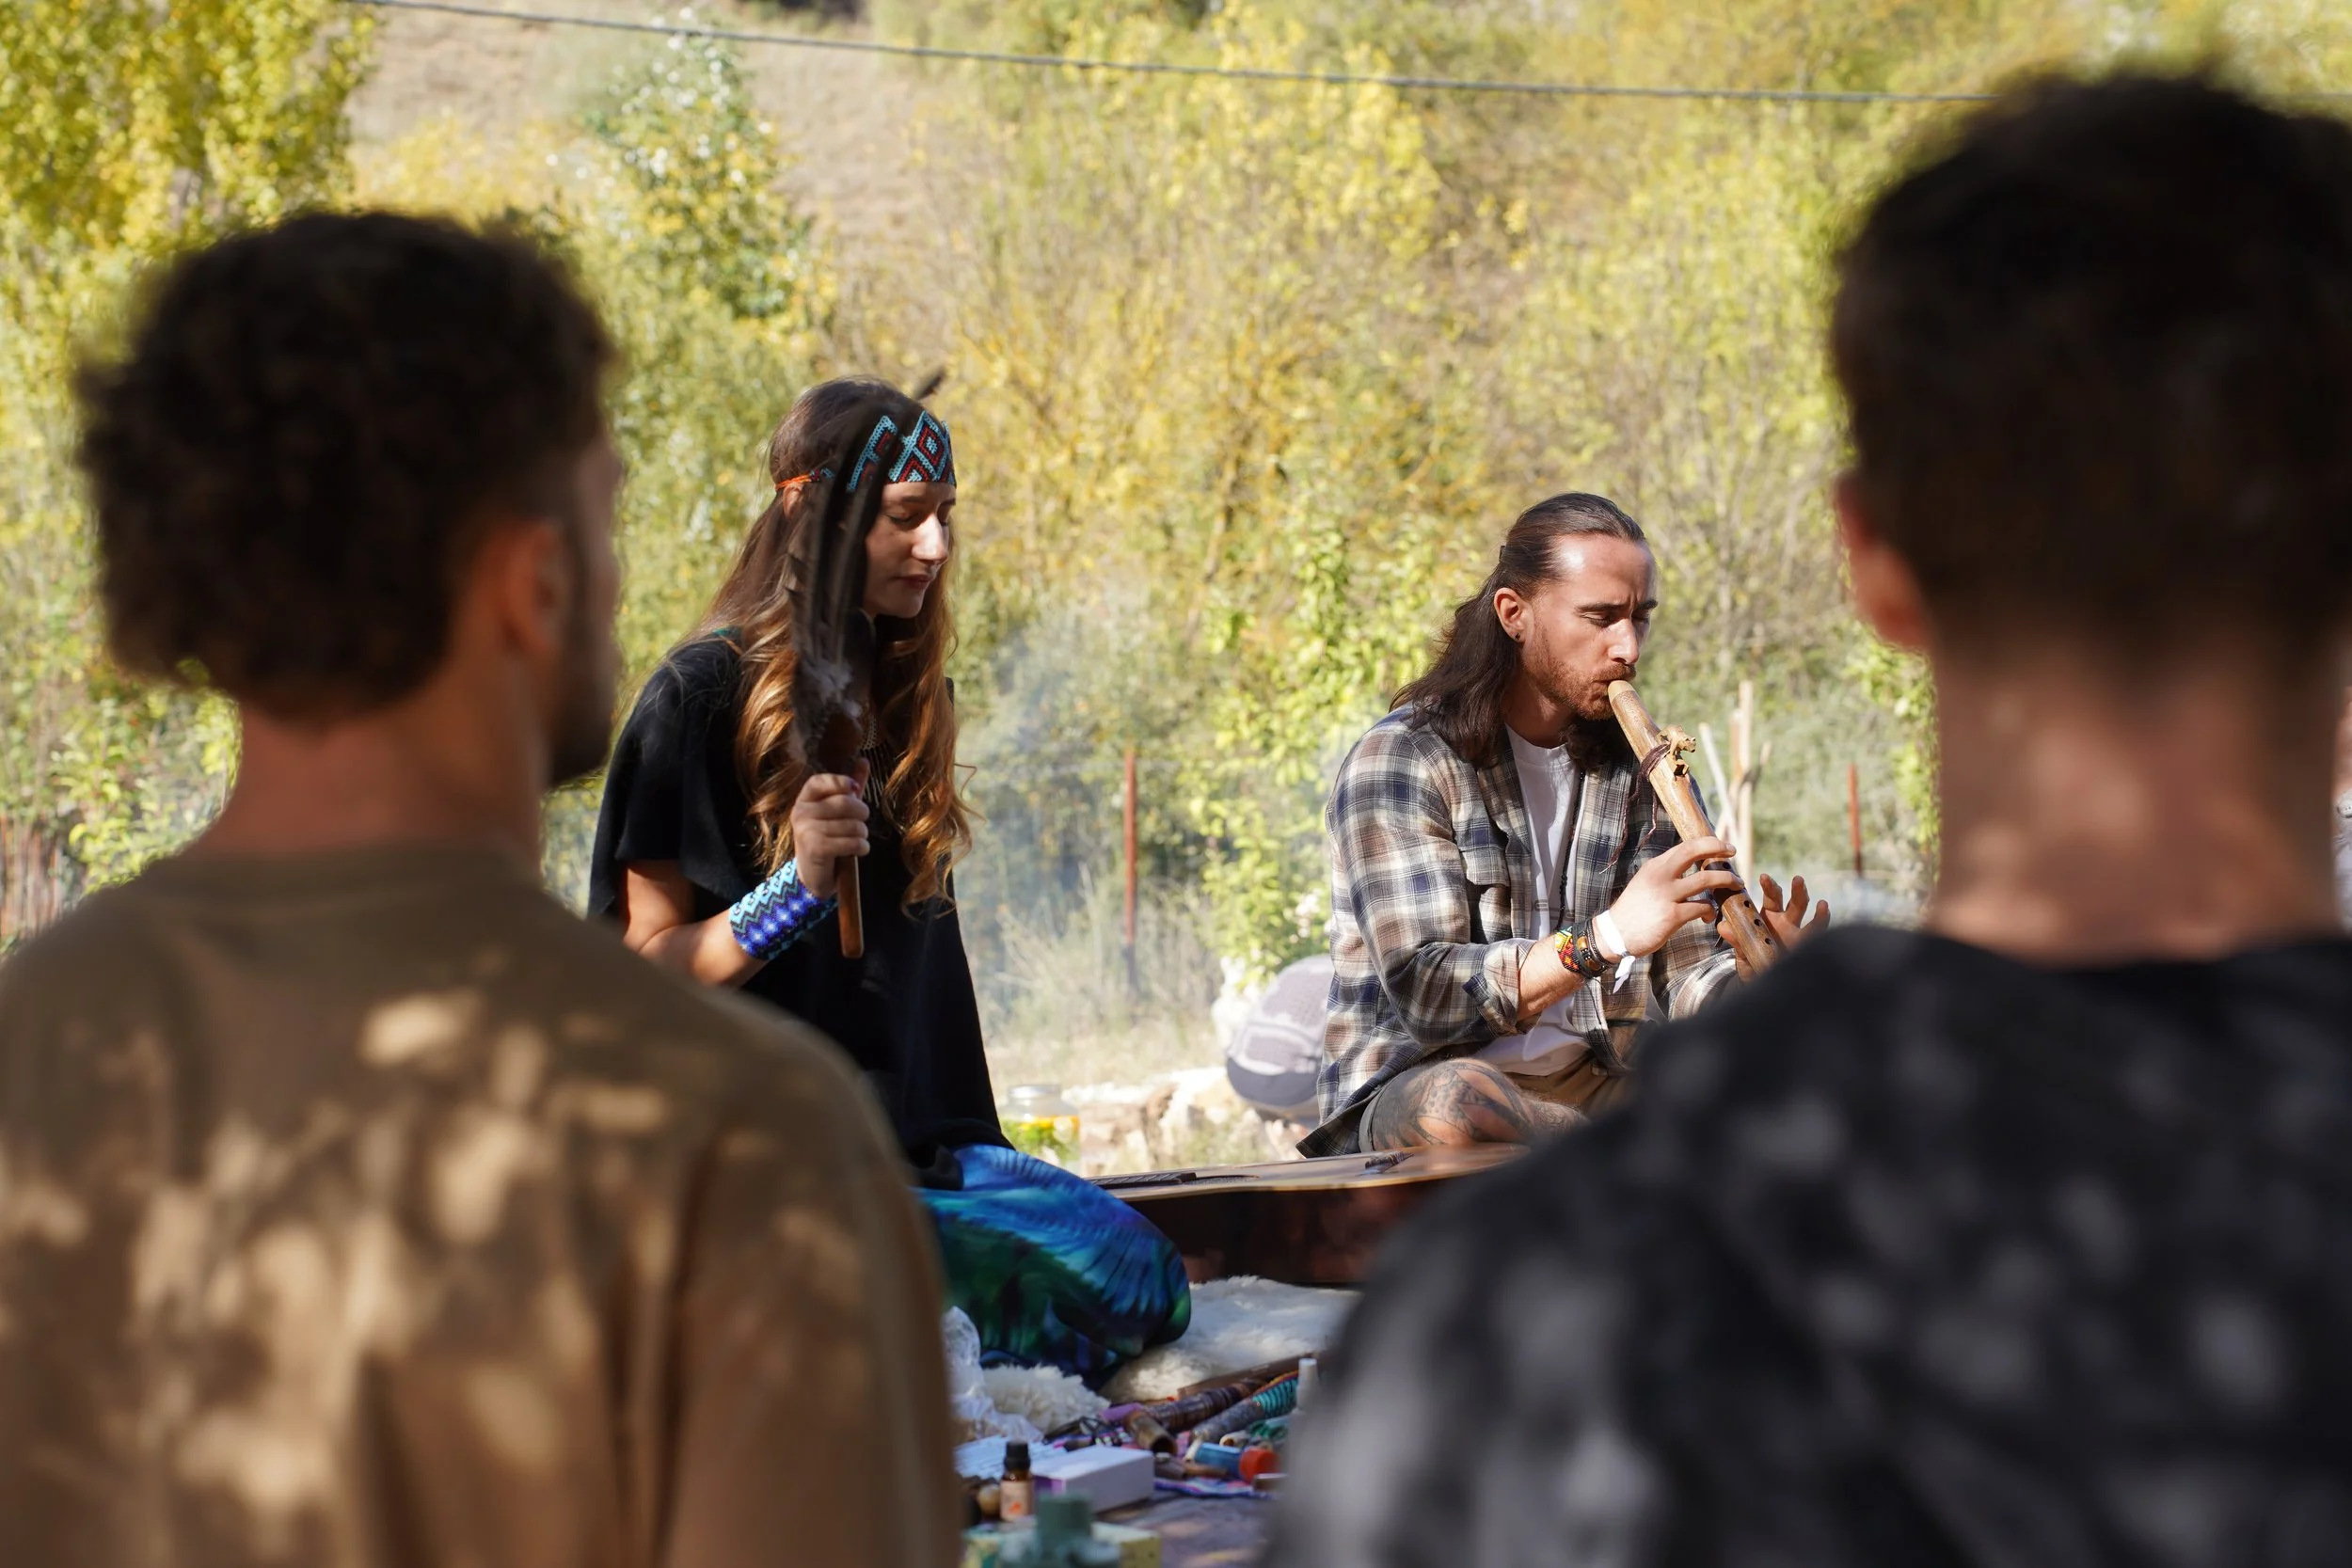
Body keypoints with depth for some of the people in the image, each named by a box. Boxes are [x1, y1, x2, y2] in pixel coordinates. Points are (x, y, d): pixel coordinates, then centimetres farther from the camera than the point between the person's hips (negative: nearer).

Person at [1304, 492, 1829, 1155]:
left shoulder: (1642, 769, 9)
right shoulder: (1400, 762, -9)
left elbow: (1691, 975, 3)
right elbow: (1424, 991, -19)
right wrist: (1608, 936, -31)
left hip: (1590, 1086, 4)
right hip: (1409, 1088, -4)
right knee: (1457, 1099, -39)